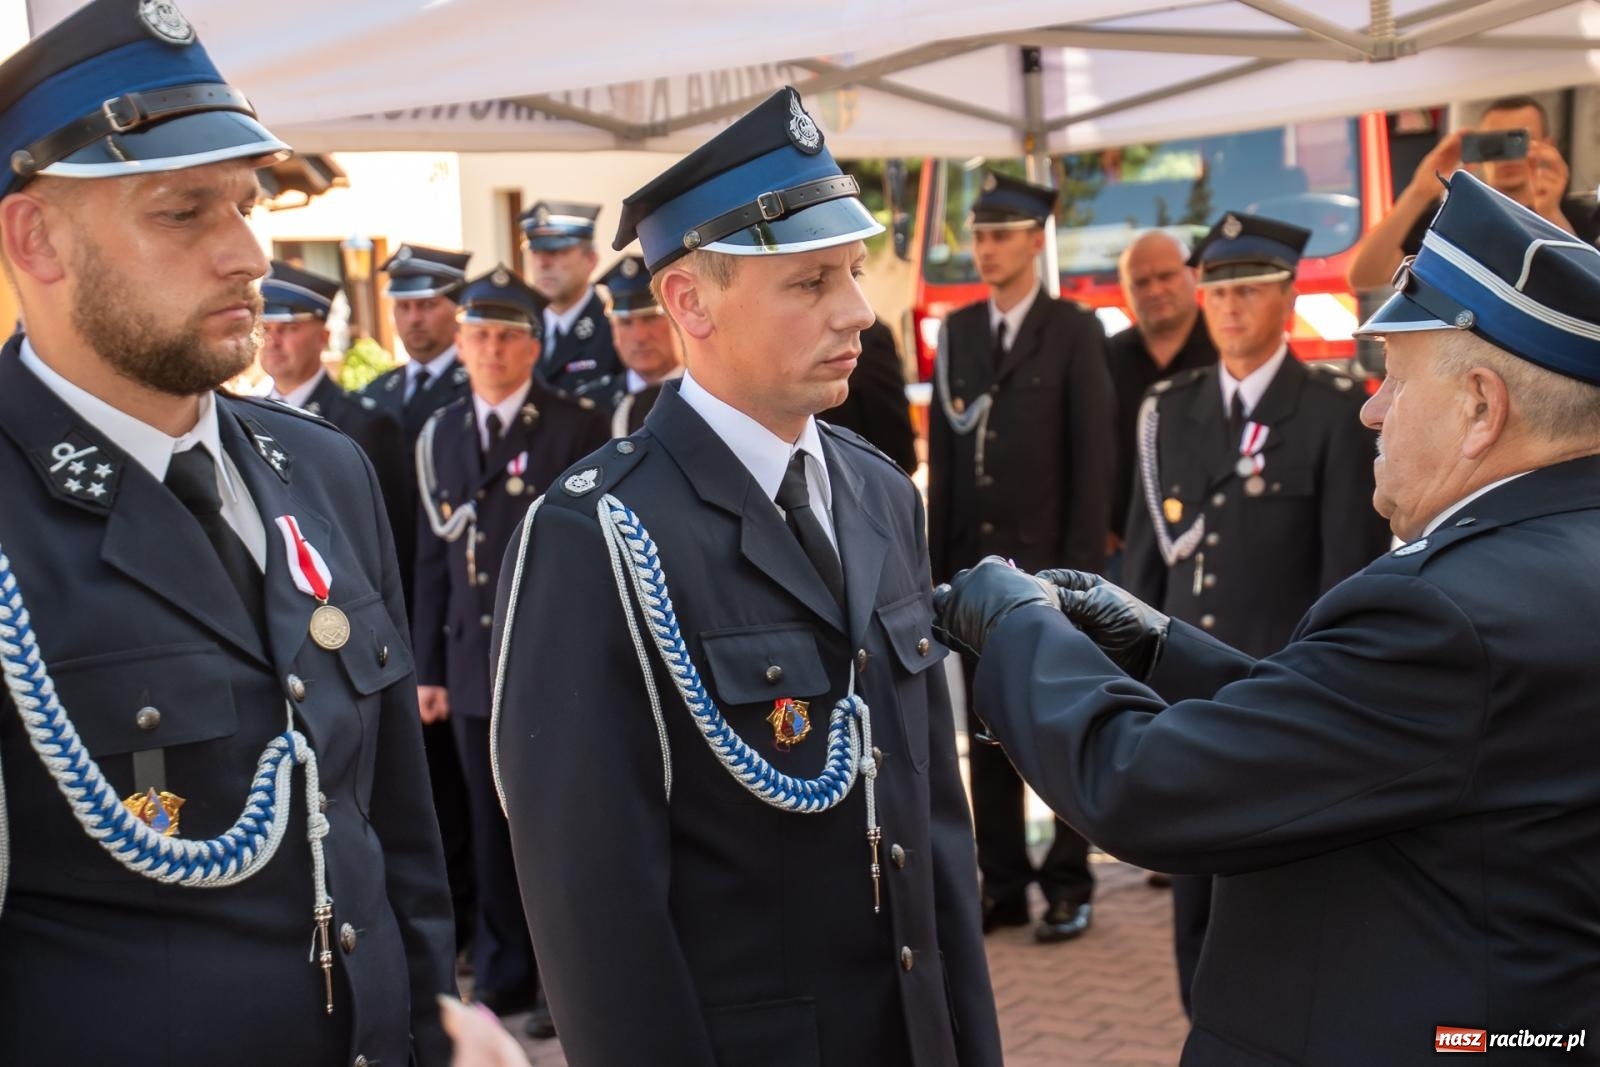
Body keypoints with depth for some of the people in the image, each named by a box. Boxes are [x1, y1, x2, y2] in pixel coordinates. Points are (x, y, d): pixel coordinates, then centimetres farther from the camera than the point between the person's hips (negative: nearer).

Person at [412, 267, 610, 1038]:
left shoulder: (578, 429, -4)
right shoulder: (439, 437, 10)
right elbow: (434, 560, 11)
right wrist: (428, 668, 9)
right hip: (475, 662, 4)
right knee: (491, 827, 11)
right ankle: (504, 976, 23)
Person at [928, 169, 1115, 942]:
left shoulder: (1074, 332, -3)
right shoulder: (957, 332, 10)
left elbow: (1093, 457, -6)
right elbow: (942, 456, 9)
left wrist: (1082, 567, -12)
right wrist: (939, 560, 4)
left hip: (1047, 561, -4)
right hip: (975, 561, 5)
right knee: (988, 731, 9)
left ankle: (1069, 885, 13)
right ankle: (1002, 884, 17)